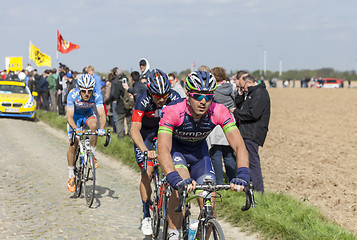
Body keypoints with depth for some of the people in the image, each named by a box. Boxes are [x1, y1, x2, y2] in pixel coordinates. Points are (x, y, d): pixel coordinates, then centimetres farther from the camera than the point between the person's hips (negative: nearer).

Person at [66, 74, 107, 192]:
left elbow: (102, 115, -36)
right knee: (73, 144, -9)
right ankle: (71, 176, 5)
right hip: (75, 115, -1)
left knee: (93, 124, -34)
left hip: (87, 114, 1)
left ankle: (92, 155, -16)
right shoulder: (73, 95, -33)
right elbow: (69, 116, -36)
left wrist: (101, 129, -54)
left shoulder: (96, 96, -30)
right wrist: (76, 129, -54)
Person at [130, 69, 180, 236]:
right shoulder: (143, 101, -32)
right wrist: (145, 151, -53)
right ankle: (146, 217, -6)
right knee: (147, 171, -16)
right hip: (145, 133, -2)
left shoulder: (174, 98, -26)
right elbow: (134, 130, -38)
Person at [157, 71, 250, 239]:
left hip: (198, 149, 3)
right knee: (182, 183, -32)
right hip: (174, 147, -3)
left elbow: (239, 146, -34)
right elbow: (163, 150, -45)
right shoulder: (172, 111, -36)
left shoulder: (219, 112, -29)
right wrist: (174, 179, -61)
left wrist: (242, 174, -52)